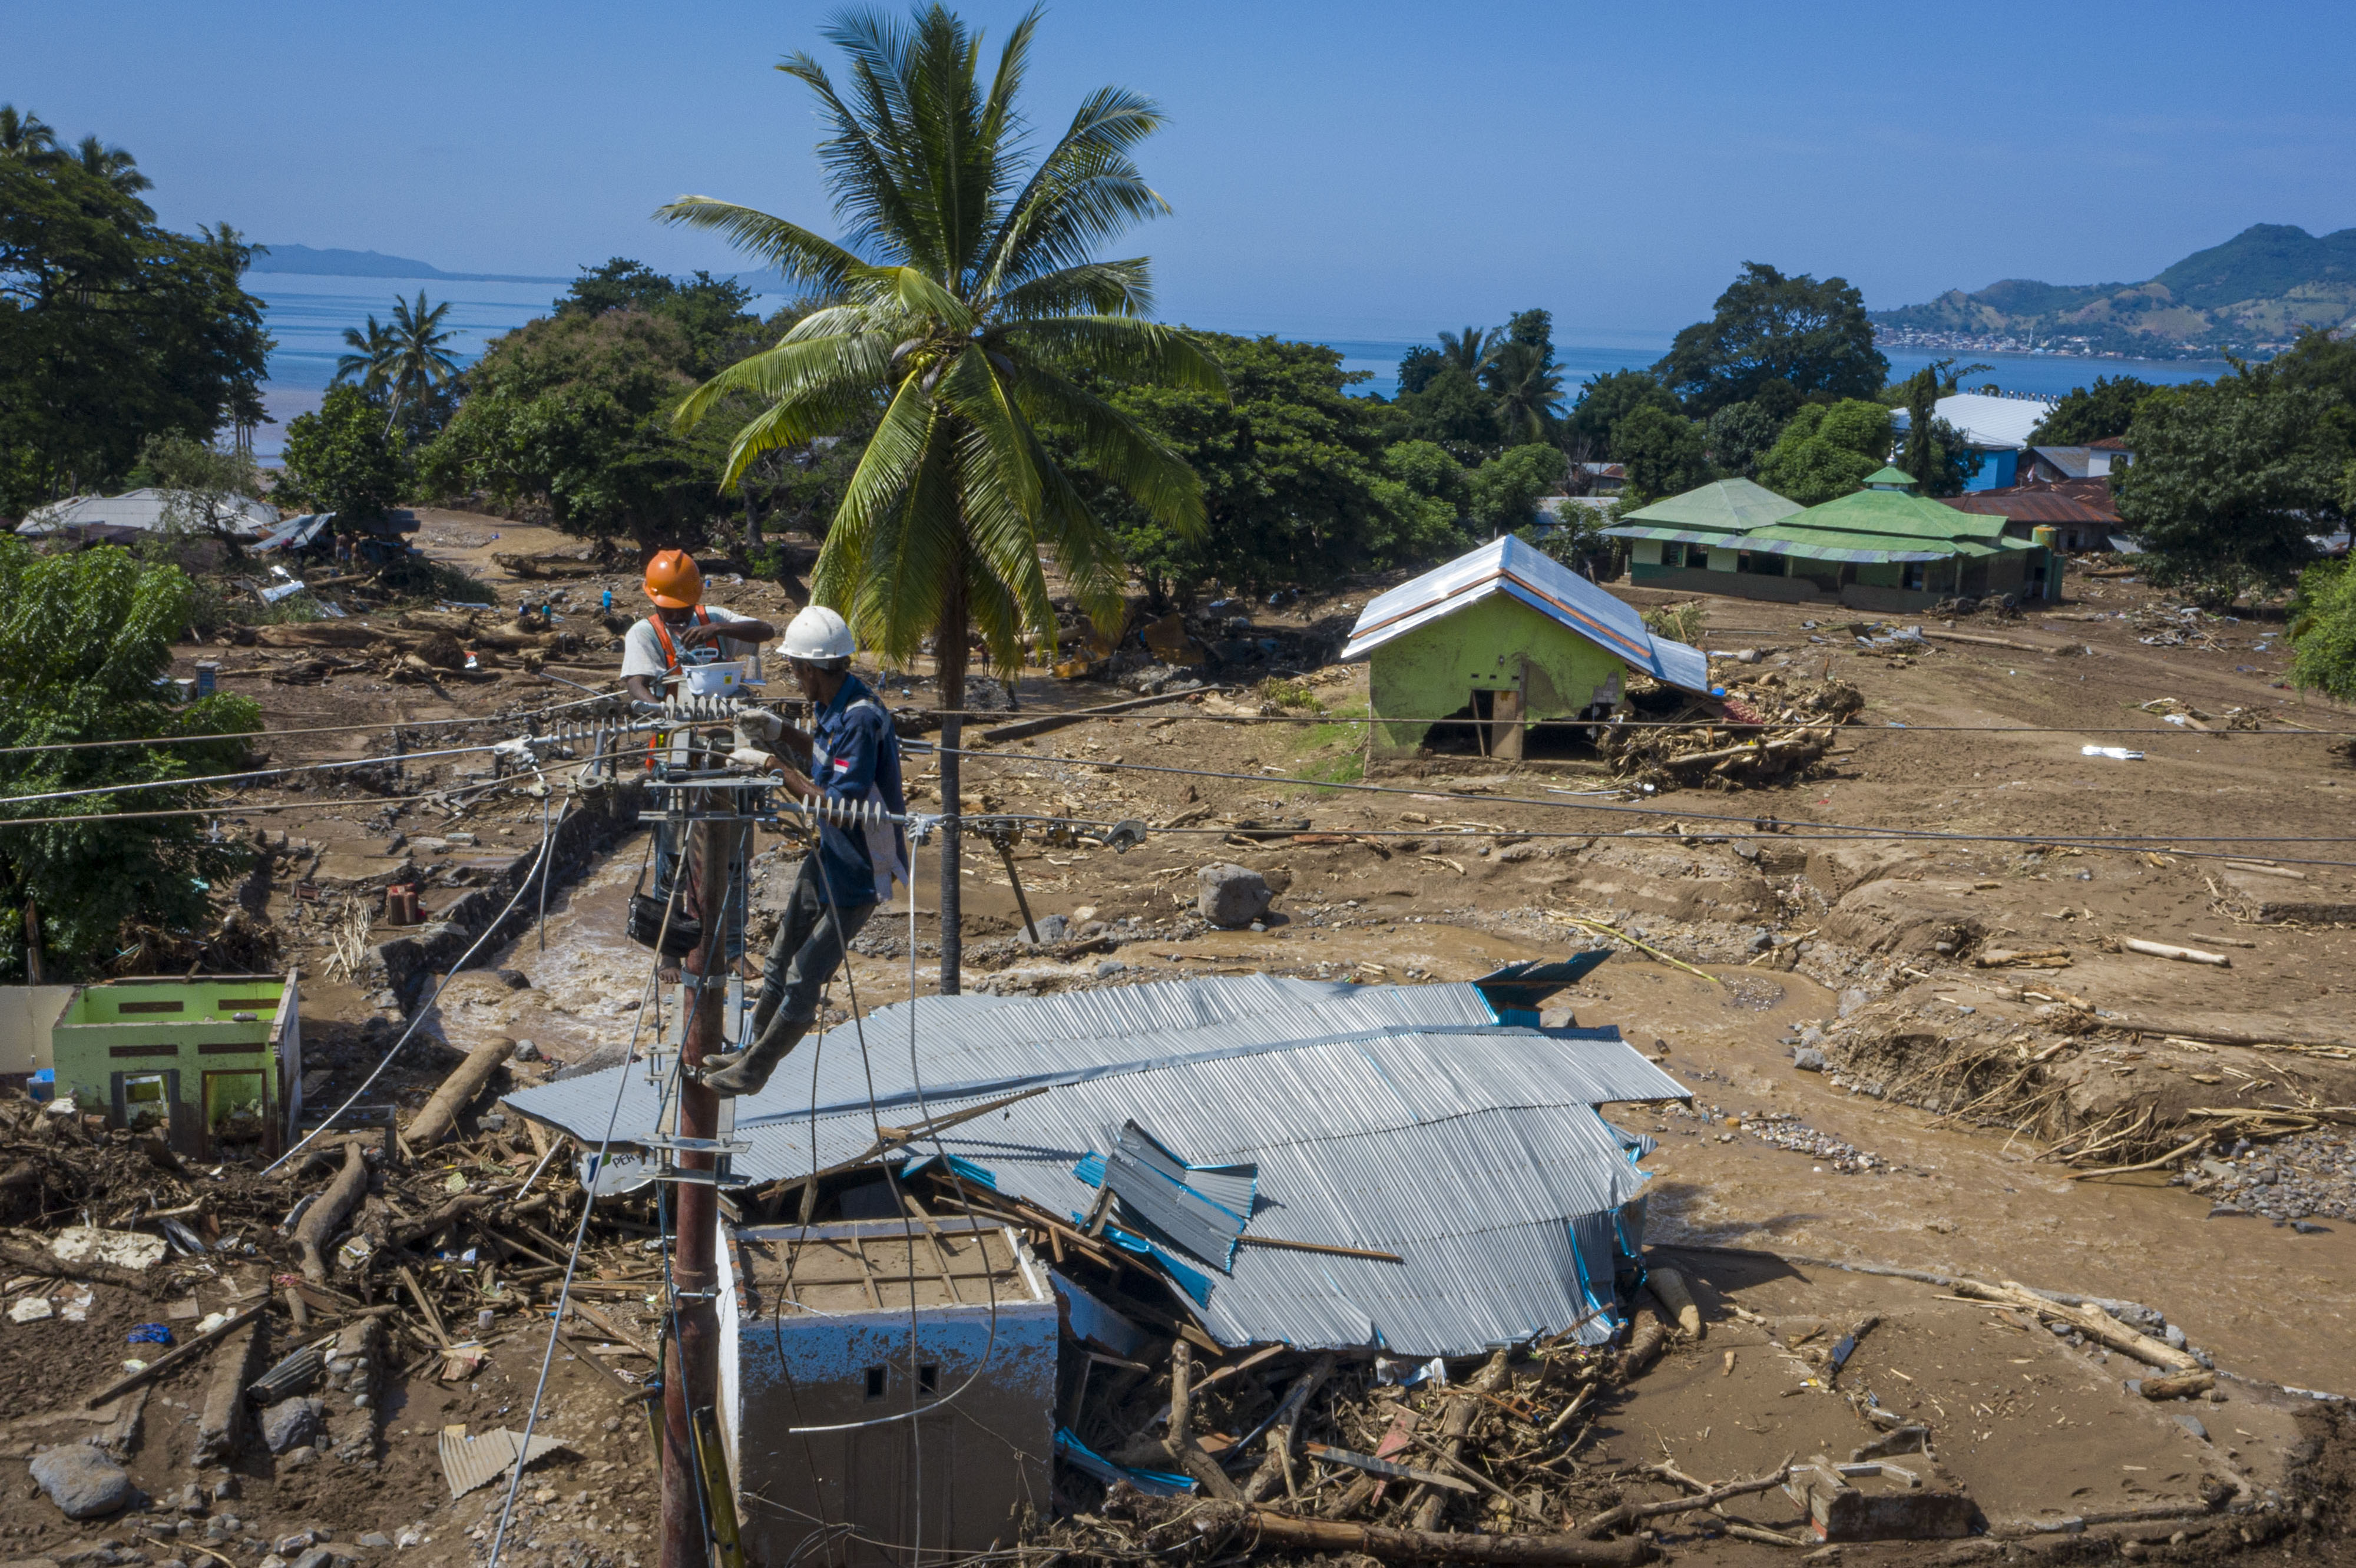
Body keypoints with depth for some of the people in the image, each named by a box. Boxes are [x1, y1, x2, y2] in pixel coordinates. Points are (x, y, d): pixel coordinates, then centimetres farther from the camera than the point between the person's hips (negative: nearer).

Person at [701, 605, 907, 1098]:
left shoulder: (861, 719, -29)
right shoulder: (834, 705, -1)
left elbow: (837, 805, -33)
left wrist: (777, 766, -25)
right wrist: (781, 732, 6)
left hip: (859, 871, -10)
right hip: (828, 855, 10)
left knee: (805, 979, 3)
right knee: (781, 961, 21)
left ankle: (754, 1070, 18)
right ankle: (751, 1051, 37)